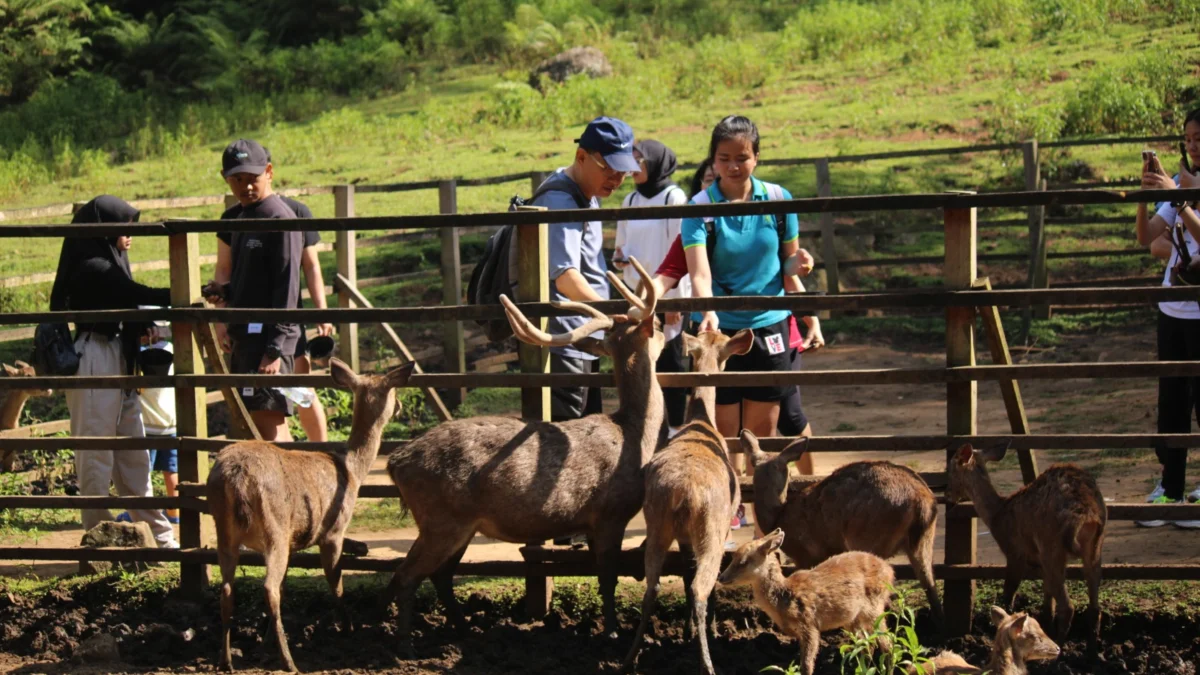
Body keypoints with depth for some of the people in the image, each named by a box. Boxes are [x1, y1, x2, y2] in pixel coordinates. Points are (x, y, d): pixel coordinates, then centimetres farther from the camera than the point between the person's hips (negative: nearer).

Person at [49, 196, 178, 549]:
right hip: (95, 363, -10)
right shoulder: (92, 268, -17)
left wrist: (141, 326, -7)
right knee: (97, 455, -1)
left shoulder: (109, 263, 12)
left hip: (117, 361, 10)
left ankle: (158, 533, 19)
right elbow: (142, 295, -20)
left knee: (133, 454, 13)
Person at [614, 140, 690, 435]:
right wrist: (620, 258, -3)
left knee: (672, 361, -2)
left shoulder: (673, 197, -7)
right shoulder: (630, 201, 12)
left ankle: (677, 429, 4)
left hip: (668, 296, -6)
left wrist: (674, 299, -13)